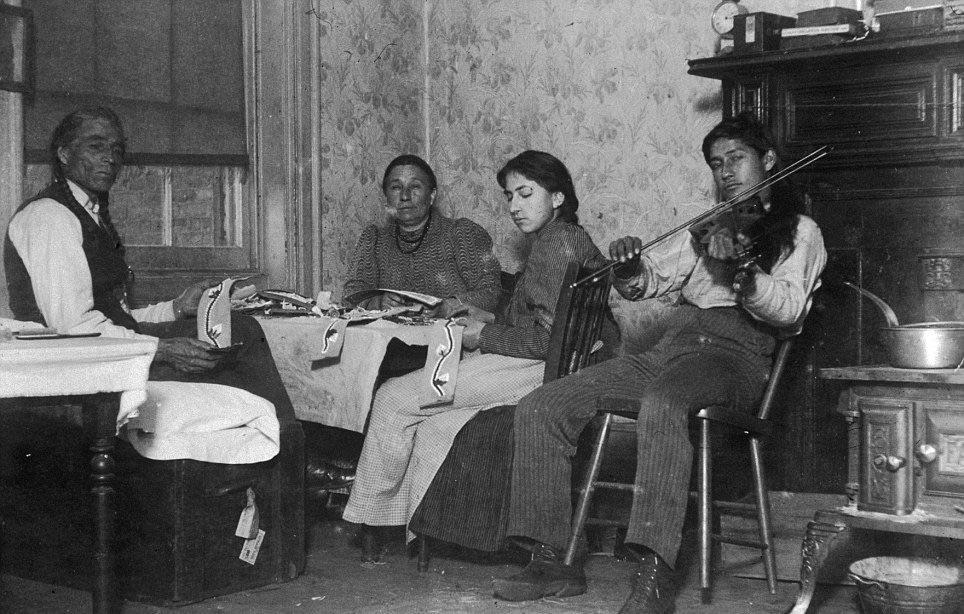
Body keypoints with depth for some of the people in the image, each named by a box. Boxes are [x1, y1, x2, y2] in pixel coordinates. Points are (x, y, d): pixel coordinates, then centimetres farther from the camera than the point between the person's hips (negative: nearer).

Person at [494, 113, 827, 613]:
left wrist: (739, 272, -22)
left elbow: (788, 310, -4)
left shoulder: (799, 232, 12)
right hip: (669, 348, 6)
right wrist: (628, 266, 0)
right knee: (539, 407, -12)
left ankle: (655, 574, -45)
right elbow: (647, 281, 24)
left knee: (660, 404, -42)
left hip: (734, 353, -6)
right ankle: (552, 559, -13)